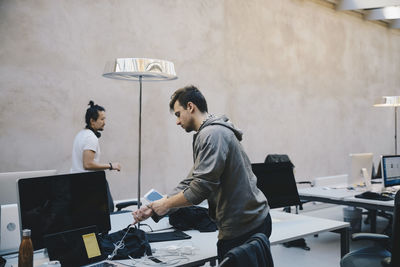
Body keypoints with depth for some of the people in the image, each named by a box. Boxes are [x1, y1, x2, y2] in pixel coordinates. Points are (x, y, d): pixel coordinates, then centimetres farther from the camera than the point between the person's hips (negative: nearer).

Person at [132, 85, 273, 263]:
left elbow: (202, 186, -24)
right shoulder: (208, 133, 17)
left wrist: (167, 204, -10)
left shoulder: (212, 134, -17)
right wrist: (154, 208, 9)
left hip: (244, 227, -10)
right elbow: (191, 183, 15)